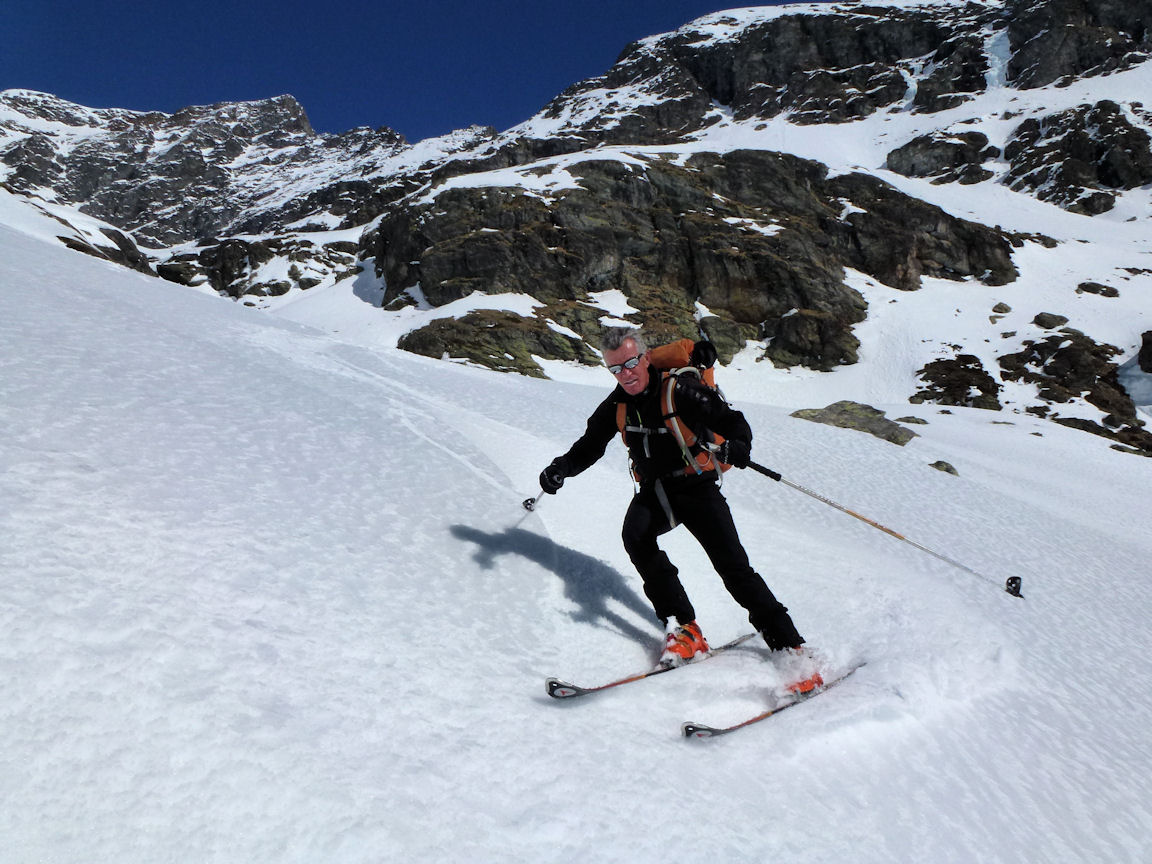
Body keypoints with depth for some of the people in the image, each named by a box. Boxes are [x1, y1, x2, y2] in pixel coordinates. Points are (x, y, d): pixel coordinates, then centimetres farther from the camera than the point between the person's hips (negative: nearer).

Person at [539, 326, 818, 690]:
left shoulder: (681, 391, -16)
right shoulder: (616, 406, 0)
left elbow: (733, 421, -16)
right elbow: (589, 447, 10)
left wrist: (737, 447, -39)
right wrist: (561, 469, -10)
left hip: (696, 487, -4)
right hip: (653, 491, 4)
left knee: (734, 569, -15)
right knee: (634, 534, -27)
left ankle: (790, 646, -3)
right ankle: (683, 628, -20)